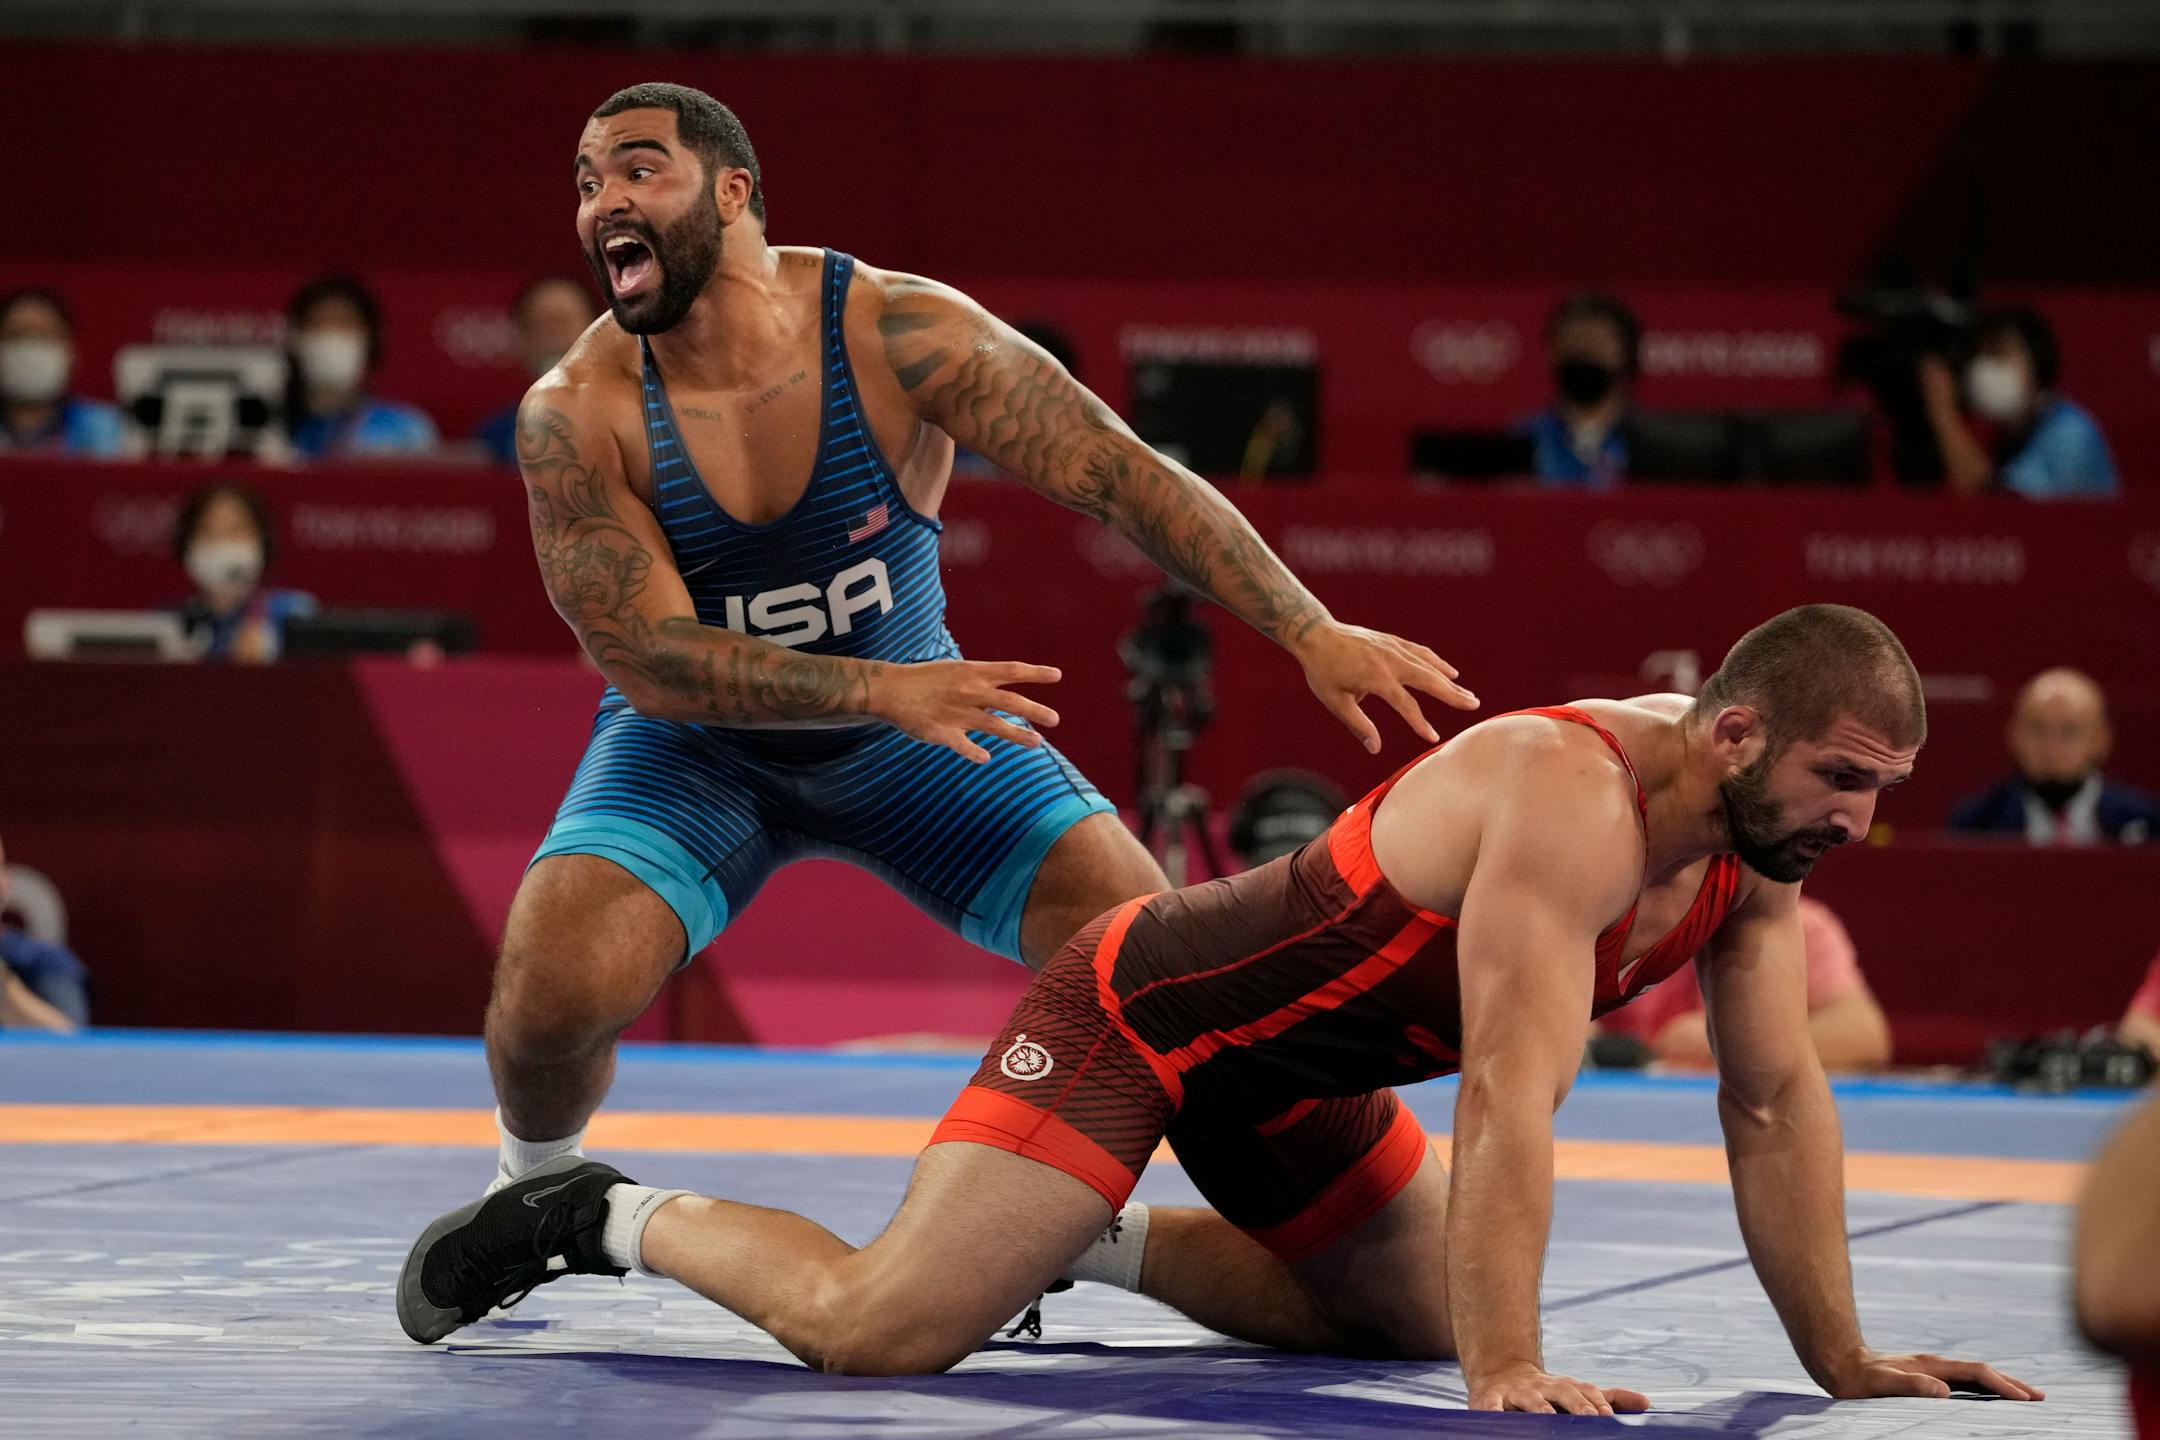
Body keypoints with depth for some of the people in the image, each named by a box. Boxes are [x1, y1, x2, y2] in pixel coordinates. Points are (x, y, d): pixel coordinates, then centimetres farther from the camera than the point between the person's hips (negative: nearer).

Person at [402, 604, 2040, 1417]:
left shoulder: (1757, 839, -4)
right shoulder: (1570, 799, -32)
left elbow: (1778, 1102, 2)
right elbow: (1511, 1096, -37)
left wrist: (1842, 1358, -1)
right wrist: (1510, 1375, -39)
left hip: (1287, 1068, 9)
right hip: (1147, 1005, -9)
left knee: (1427, 1317, 19)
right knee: (877, 1327, -21)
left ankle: (1089, 1242, 28)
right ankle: (606, 1218, 5)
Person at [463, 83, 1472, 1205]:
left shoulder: (900, 334, -22)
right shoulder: (574, 417, -22)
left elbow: (1122, 476, -21)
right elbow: (646, 658, -25)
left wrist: (1309, 632, -31)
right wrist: (883, 690, -38)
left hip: (910, 731, 2)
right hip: (694, 741, -1)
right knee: (552, 991, -27)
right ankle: (531, 1183, 8)